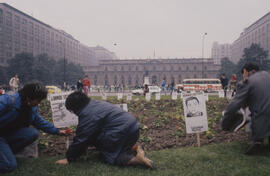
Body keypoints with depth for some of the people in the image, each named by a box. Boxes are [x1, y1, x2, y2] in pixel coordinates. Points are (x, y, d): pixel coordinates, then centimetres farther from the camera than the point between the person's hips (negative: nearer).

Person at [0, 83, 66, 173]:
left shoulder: (32, 108, -1)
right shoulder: (7, 101, -27)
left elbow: (39, 121, 11)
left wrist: (57, 131, 10)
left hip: (9, 133, 8)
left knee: (33, 133, -19)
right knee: (10, 165, -22)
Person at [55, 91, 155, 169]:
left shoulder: (87, 114, -13)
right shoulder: (94, 103, 18)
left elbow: (81, 139, -9)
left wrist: (68, 158, 2)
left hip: (124, 131, -10)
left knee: (111, 156, 1)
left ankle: (136, 159, -14)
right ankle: (136, 151, 8)